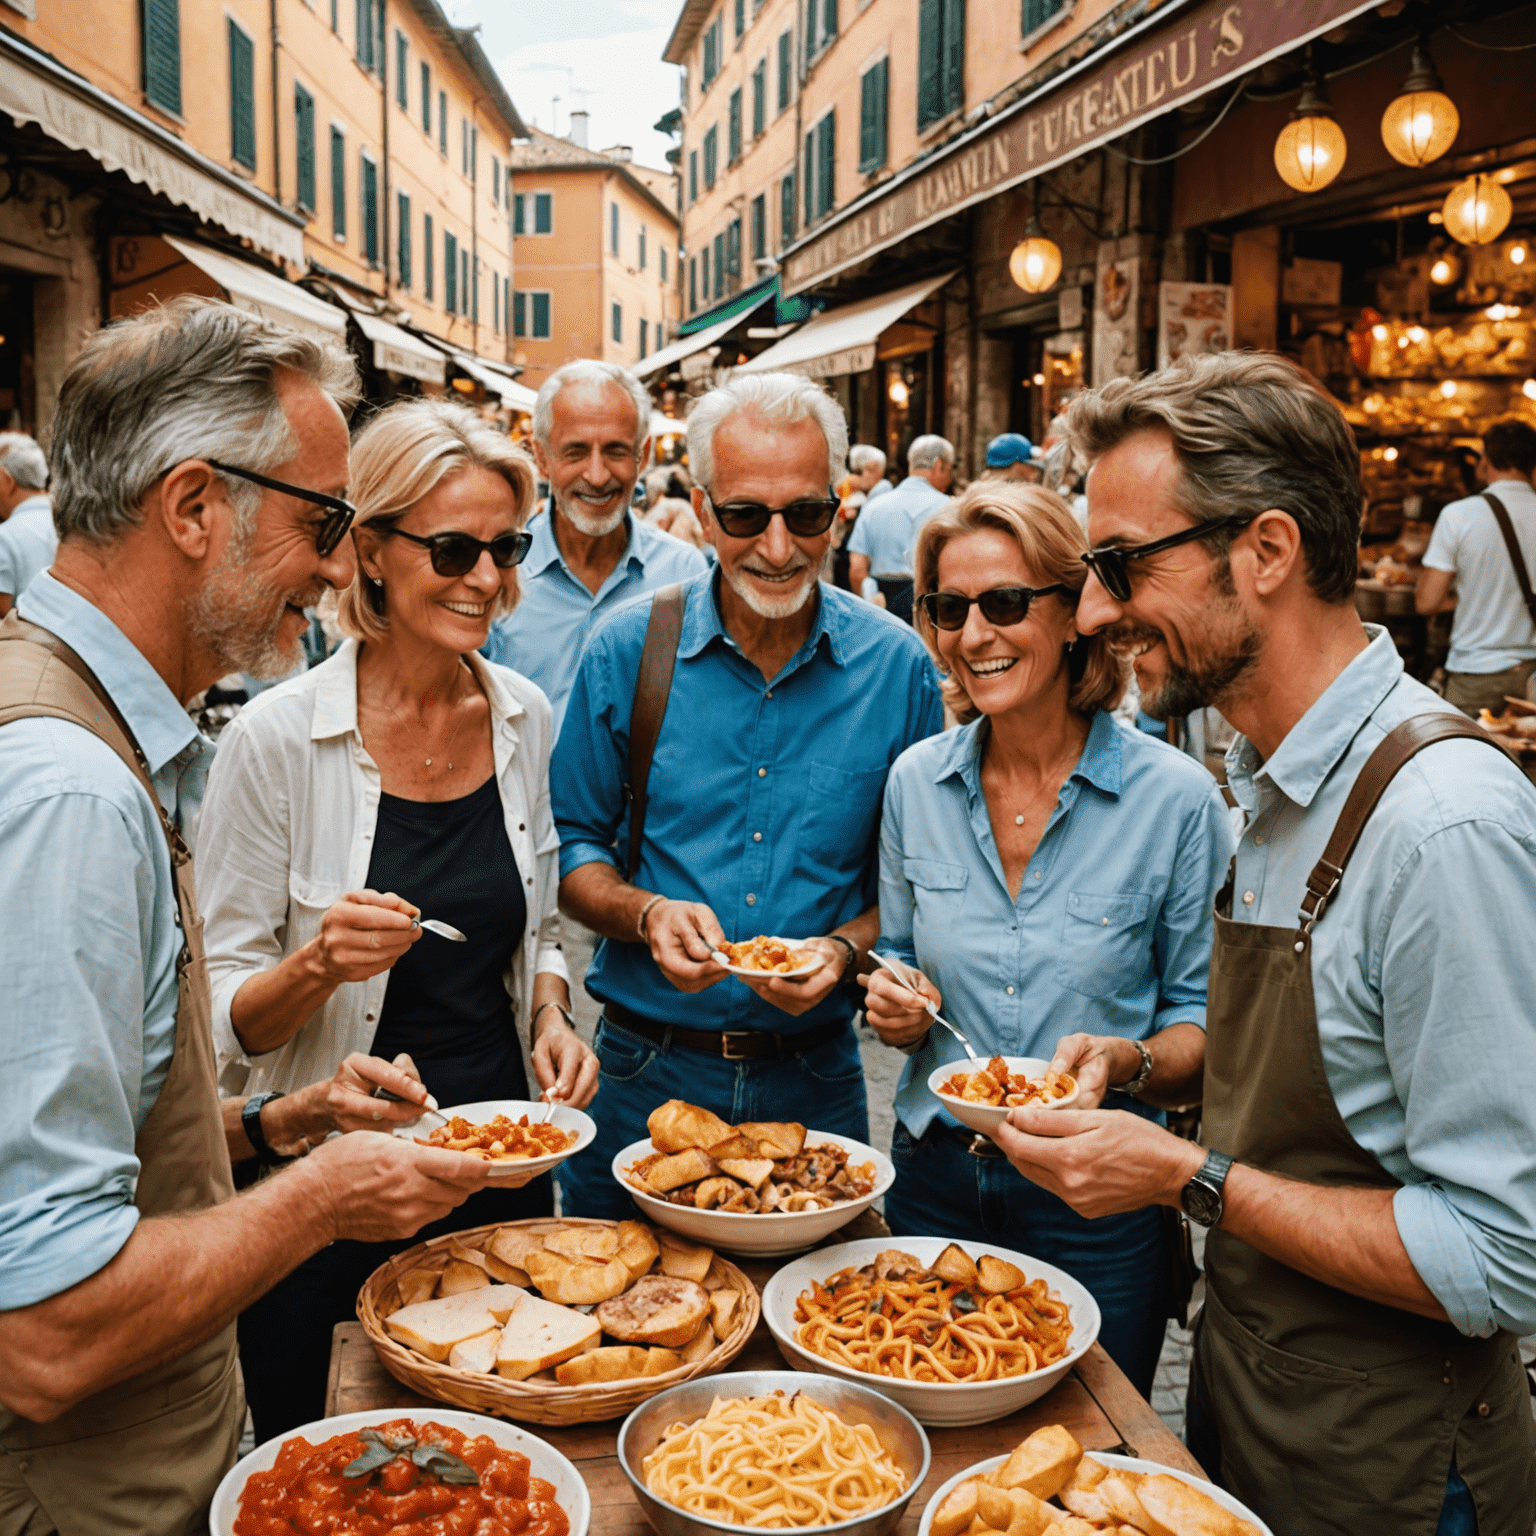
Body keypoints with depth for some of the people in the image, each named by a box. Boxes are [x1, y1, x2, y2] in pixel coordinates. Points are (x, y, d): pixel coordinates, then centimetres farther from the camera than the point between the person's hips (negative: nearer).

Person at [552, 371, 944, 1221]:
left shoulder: (897, 666, -4)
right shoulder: (627, 650, -5)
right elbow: (570, 843, 3)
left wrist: (846, 948, -15)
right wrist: (646, 913, -15)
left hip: (814, 1078, 1)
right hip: (645, 1071, 0)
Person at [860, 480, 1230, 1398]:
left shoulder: (1177, 798, -12)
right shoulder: (917, 781, -1)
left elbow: (1203, 1017, -5)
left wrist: (1128, 1063, -24)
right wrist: (900, 1010, -10)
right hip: (935, 1178, 3)